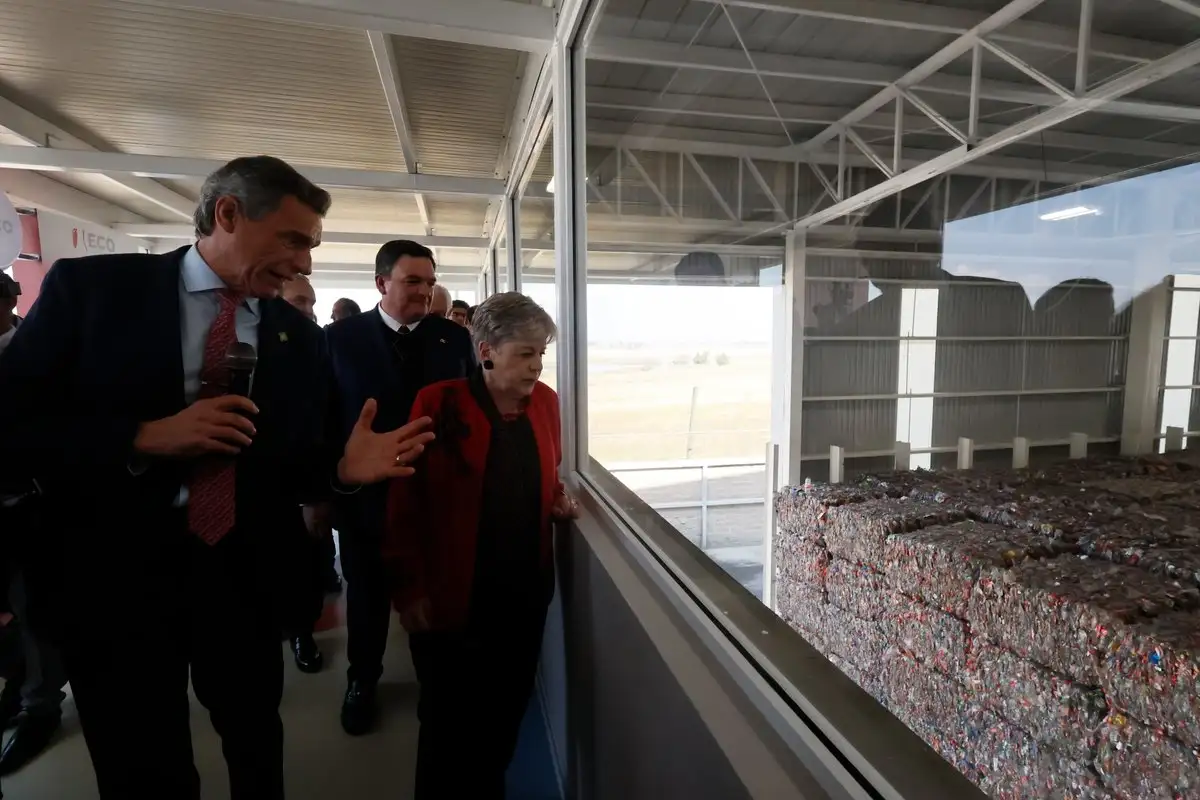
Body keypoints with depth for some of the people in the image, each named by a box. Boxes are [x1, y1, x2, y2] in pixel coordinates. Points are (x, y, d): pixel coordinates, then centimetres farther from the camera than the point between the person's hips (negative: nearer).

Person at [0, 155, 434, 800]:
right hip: (108, 581, -2)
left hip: (244, 583, 3)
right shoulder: (90, 286, -7)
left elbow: (293, 463, 1)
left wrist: (342, 467, -20)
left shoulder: (299, 337, 0)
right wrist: (144, 438, -23)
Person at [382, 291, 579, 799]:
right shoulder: (438, 404, -14)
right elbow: (405, 504, -10)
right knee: (448, 723, 13)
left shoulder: (545, 400, 1)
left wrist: (557, 499, -3)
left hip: (526, 591, 5)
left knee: (507, 712, 19)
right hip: (452, 597, -4)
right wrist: (409, 587, -11)